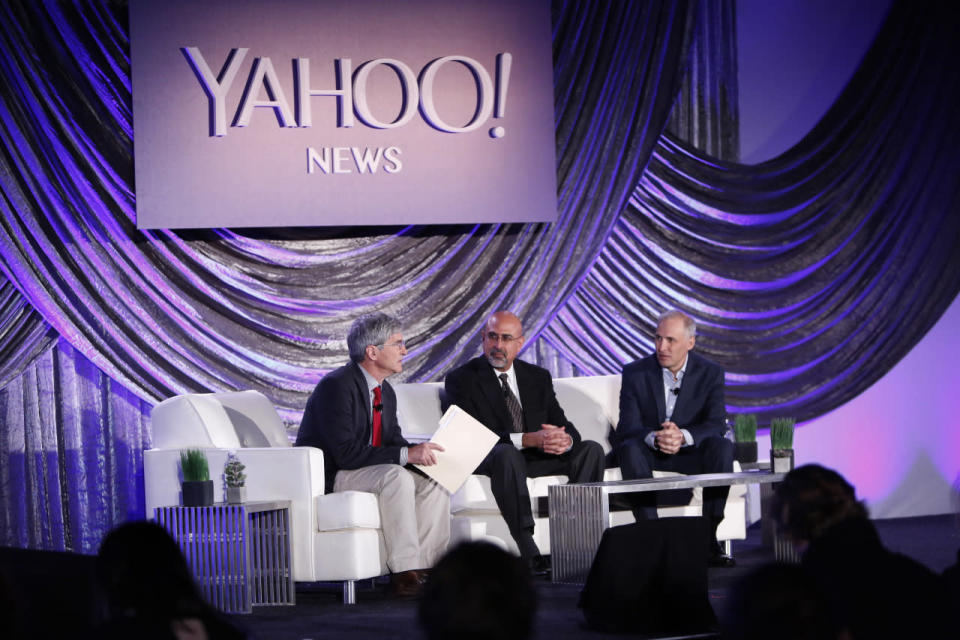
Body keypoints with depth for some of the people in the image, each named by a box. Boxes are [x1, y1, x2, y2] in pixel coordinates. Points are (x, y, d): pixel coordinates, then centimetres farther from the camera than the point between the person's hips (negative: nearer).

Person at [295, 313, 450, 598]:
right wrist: (406, 454, -30)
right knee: (396, 477, -32)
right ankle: (404, 572, -29)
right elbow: (345, 453, -27)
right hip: (326, 476, -9)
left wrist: (421, 453, -9)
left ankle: (424, 568, -12)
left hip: (370, 470, 9)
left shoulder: (385, 392, 10)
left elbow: (394, 442, 15)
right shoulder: (336, 385, -19)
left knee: (434, 483, -9)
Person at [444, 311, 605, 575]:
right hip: (487, 460, -6)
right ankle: (529, 554, -45)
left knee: (591, 449, -14)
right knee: (506, 453, -39)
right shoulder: (461, 379, -2)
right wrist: (526, 439, -27)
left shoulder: (538, 377, 14)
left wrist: (566, 440, -20)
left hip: (537, 457, 6)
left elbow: (563, 425, 8)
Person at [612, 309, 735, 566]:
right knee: (630, 447, -35)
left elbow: (717, 424, -14)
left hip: (689, 451, 1)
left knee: (722, 447, -29)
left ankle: (709, 538, -28)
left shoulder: (710, 373, -3)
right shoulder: (635, 373, -6)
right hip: (645, 451, -1)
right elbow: (628, 426, -14)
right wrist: (654, 438, -38)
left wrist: (683, 436, -36)